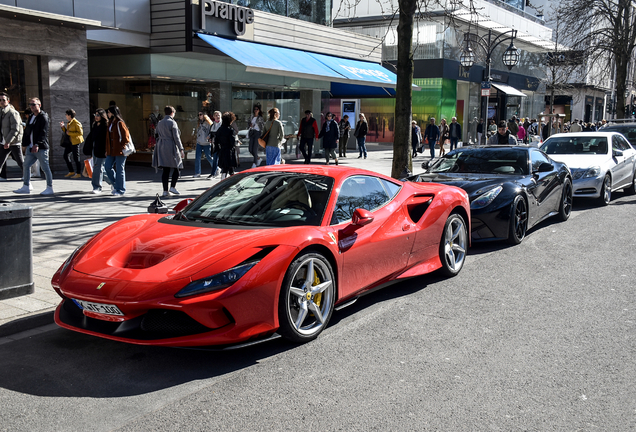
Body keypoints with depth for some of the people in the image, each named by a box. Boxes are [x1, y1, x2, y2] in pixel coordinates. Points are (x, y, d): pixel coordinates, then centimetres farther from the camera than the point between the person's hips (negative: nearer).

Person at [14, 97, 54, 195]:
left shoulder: (43, 117, -8)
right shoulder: (31, 117, 17)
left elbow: (43, 133, -17)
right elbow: (27, 131, 20)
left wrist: (37, 144, -25)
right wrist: (25, 143, 13)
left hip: (41, 148, -8)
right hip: (31, 147, 9)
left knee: (45, 167, -4)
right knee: (26, 165, 9)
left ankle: (50, 188, 3)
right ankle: (26, 186, 16)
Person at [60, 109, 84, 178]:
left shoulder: (76, 123, -13)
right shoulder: (69, 123, 14)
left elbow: (80, 133, -18)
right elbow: (66, 132, 22)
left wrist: (70, 133, -17)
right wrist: (63, 127, 6)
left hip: (75, 142, -10)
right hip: (69, 142, 10)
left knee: (76, 158, -5)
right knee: (65, 156, 11)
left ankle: (78, 173, 3)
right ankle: (71, 171, 20)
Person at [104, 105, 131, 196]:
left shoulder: (120, 123, -11)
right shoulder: (110, 123, 15)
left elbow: (126, 136, -14)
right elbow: (108, 137, 18)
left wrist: (122, 148, -14)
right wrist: (107, 150, 14)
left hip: (119, 151, -8)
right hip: (111, 151, 8)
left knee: (119, 169, -1)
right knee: (107, 166, 4)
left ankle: (120, 190, 8)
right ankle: (115, 184, 21)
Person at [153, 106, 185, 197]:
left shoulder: (159, 123, 13)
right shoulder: (172, 123, -8)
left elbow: (158, 136, 16)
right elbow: (176, 137, -10)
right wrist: (181, 149, -8)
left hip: (161, 147, 6)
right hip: (171, 147, -6)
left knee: (165, 170, 6)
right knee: (176, 168, 4)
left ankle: (165, 190, 5)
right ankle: (173, 187, -8)